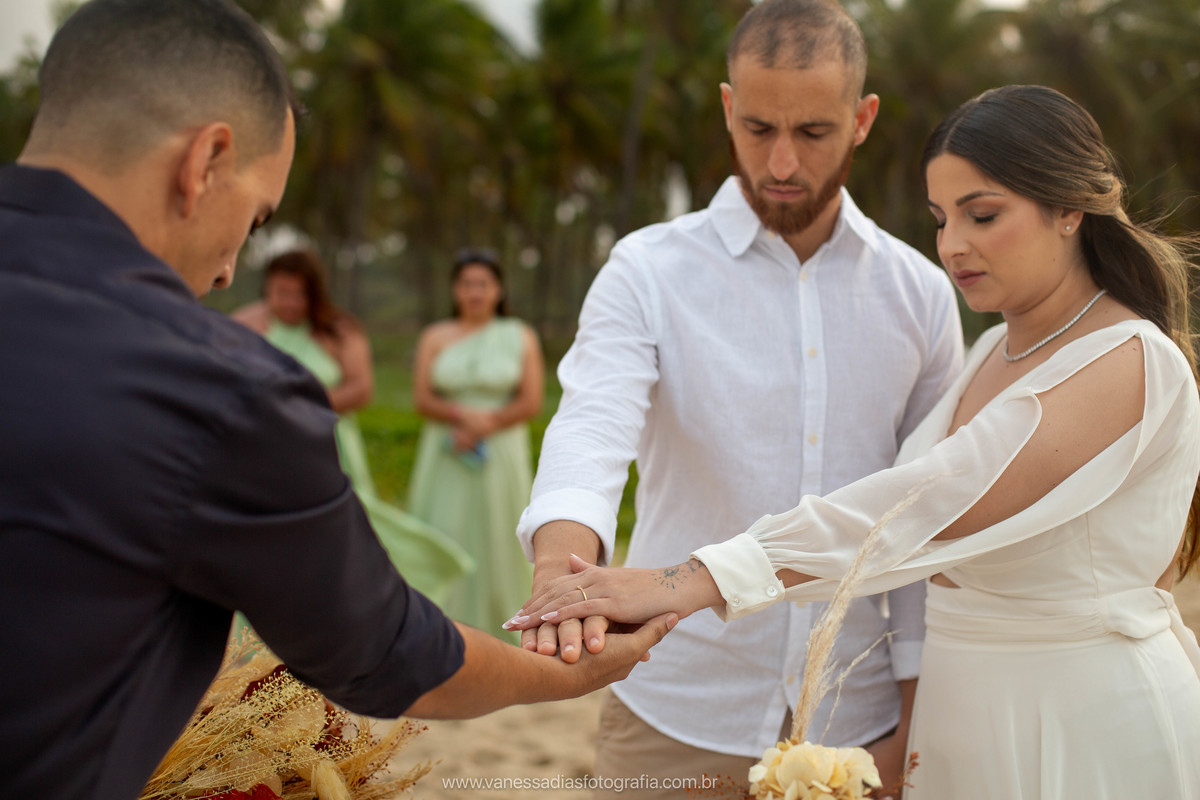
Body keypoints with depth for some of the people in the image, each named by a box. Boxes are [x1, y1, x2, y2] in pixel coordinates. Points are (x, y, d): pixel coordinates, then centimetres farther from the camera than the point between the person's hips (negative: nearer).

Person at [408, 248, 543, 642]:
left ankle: (498, 636, 12)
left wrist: (486, 425, -13)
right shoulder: (435, 337, 8)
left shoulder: (521, 337, 6)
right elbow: (422, 399, -1)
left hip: (501, 458, 0)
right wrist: (463, 415, -18)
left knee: (496, 545, 2)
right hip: (445, 462, 1)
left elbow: (531, 403, -2)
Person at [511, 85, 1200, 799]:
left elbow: (929, 507, -31)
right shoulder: (995, 350, 8)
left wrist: (692, 585, -38)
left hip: (1093, 731, -7)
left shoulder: (1131, 361, -20)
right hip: (970, 710, 7)